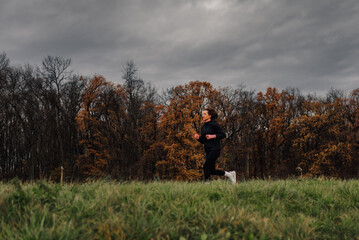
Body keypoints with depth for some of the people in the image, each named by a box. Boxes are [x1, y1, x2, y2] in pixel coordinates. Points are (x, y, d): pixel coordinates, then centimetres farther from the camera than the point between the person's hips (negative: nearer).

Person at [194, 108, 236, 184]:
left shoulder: (213, 124, -7)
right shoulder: (203, 127, 15)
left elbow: (223, 135, -9)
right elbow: (203, 141, 20)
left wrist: (212, 136, -19)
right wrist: (198, 137, 1)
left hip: (215, 149, -8)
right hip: (208, 150, 8)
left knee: (206, 166, -16)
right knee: (212, 170, 9)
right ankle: (230, 174, 25)